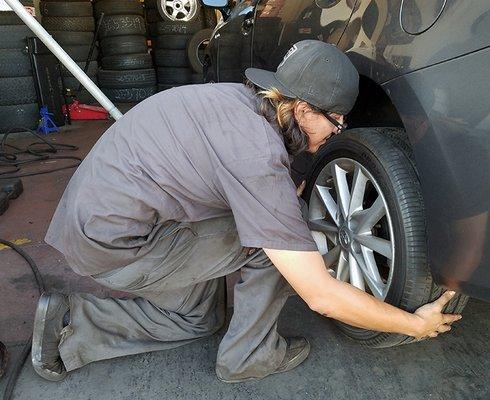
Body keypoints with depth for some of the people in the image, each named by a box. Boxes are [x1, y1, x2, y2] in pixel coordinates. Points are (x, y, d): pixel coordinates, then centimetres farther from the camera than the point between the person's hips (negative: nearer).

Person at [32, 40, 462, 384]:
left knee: (198, 319, 24)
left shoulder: (237, 99, 0)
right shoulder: (261, 157, -26)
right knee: (273, 238, -11)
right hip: (115, 245, -8)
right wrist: (417, 324, -8)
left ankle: (68, 323, 22)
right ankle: (249, 355, 8)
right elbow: (322, 297, -21)